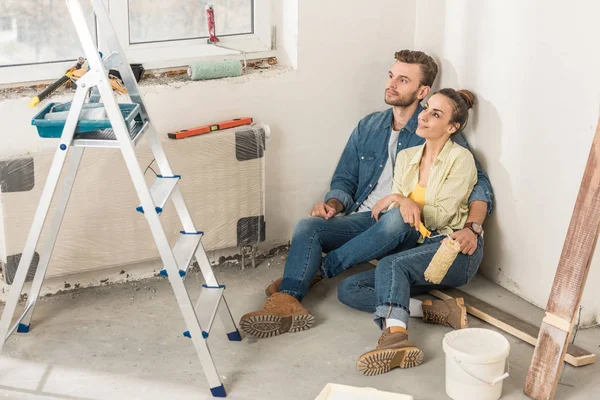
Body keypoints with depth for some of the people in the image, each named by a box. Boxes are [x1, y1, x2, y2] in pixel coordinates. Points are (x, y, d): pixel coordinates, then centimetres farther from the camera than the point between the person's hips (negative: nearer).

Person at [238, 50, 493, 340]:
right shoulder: (368, 127, 20)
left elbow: (479, 183, 1)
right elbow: (345, 181, 23)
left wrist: (473, 227, -18)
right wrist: (333, 205, -2)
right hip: (365, 221, 5)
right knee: (308, 226, -28)